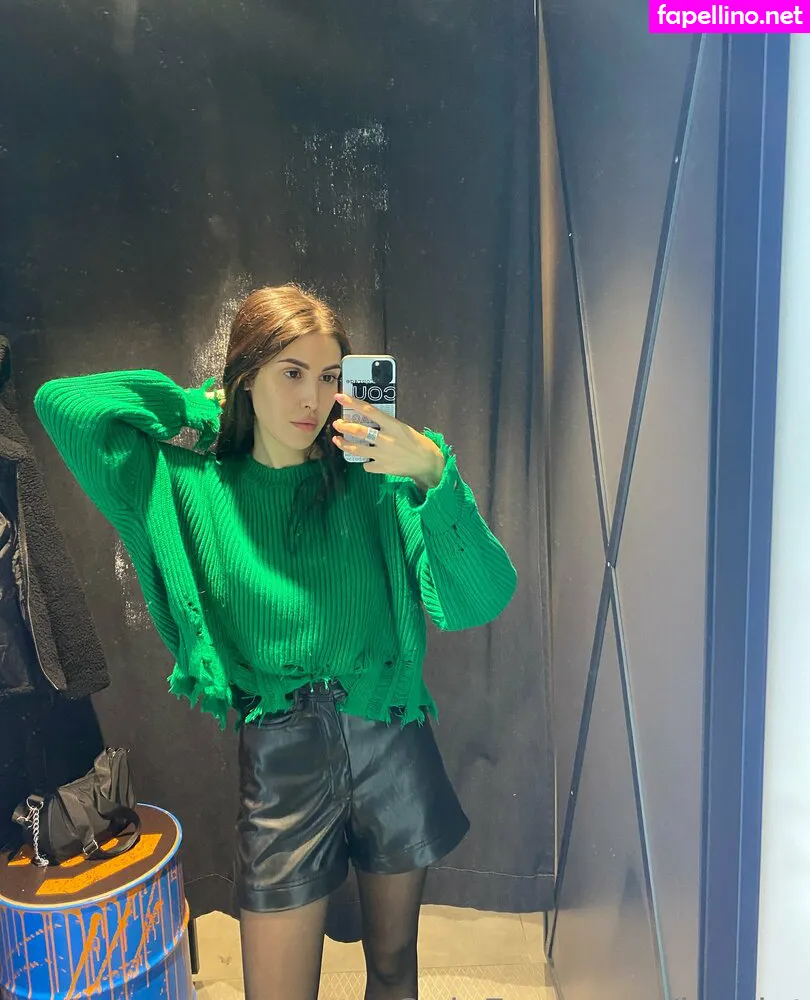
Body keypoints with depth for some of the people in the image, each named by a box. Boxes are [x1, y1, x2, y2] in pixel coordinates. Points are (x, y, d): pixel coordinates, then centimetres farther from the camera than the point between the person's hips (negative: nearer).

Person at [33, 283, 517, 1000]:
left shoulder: (372, 475, -7)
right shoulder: (197, 488, -2)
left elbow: (485, 598, -16)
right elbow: (61, 403, -9)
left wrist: (434, 474, -30)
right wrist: (200, 407, -4)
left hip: (393, 745, 1)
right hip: (280, 761, 0)